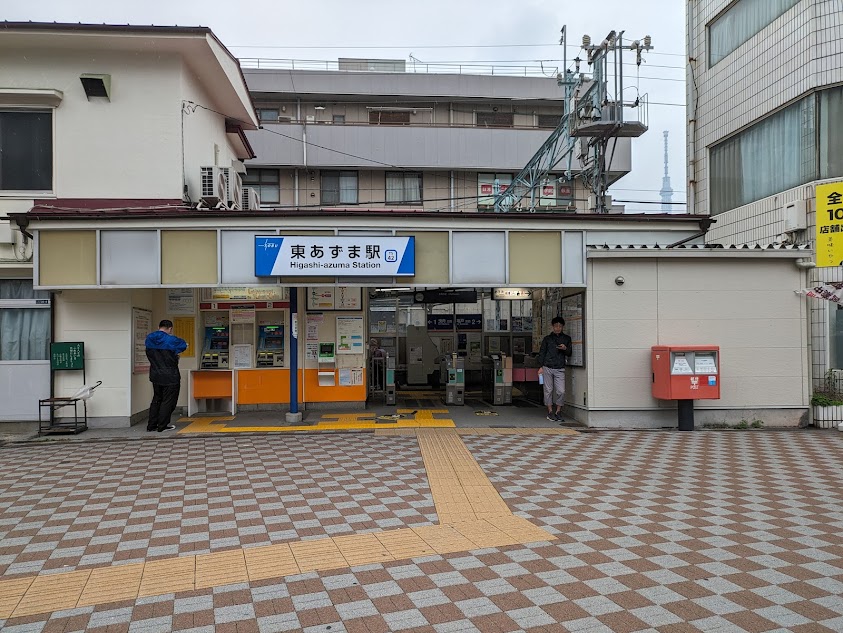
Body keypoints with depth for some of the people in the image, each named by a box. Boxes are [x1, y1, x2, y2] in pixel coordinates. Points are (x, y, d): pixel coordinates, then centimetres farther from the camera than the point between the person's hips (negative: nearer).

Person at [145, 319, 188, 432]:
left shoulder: (149, 339, 1)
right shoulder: (170, 340, -16)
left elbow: (149, 353, 13)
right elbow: (183, 345, 0)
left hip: (155, 375, 6)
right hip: (170, 376, -6)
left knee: (156, 399, 18)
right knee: (168, 401, 4)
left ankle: (151, 425, 20)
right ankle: (162, 426, 6)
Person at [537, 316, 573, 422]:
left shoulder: (566, 338, 13)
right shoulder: (547, 339, 9)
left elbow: (570, 353, 13)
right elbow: (541, 353, 8)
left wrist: (565, 349, -10)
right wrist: (540, 367, -2)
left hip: (560, 369, 0)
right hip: (547, 368, 0)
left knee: (561, 391, -7)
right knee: (548, 390, 1)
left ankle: (558, 411, 9)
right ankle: (550, 412, 10)